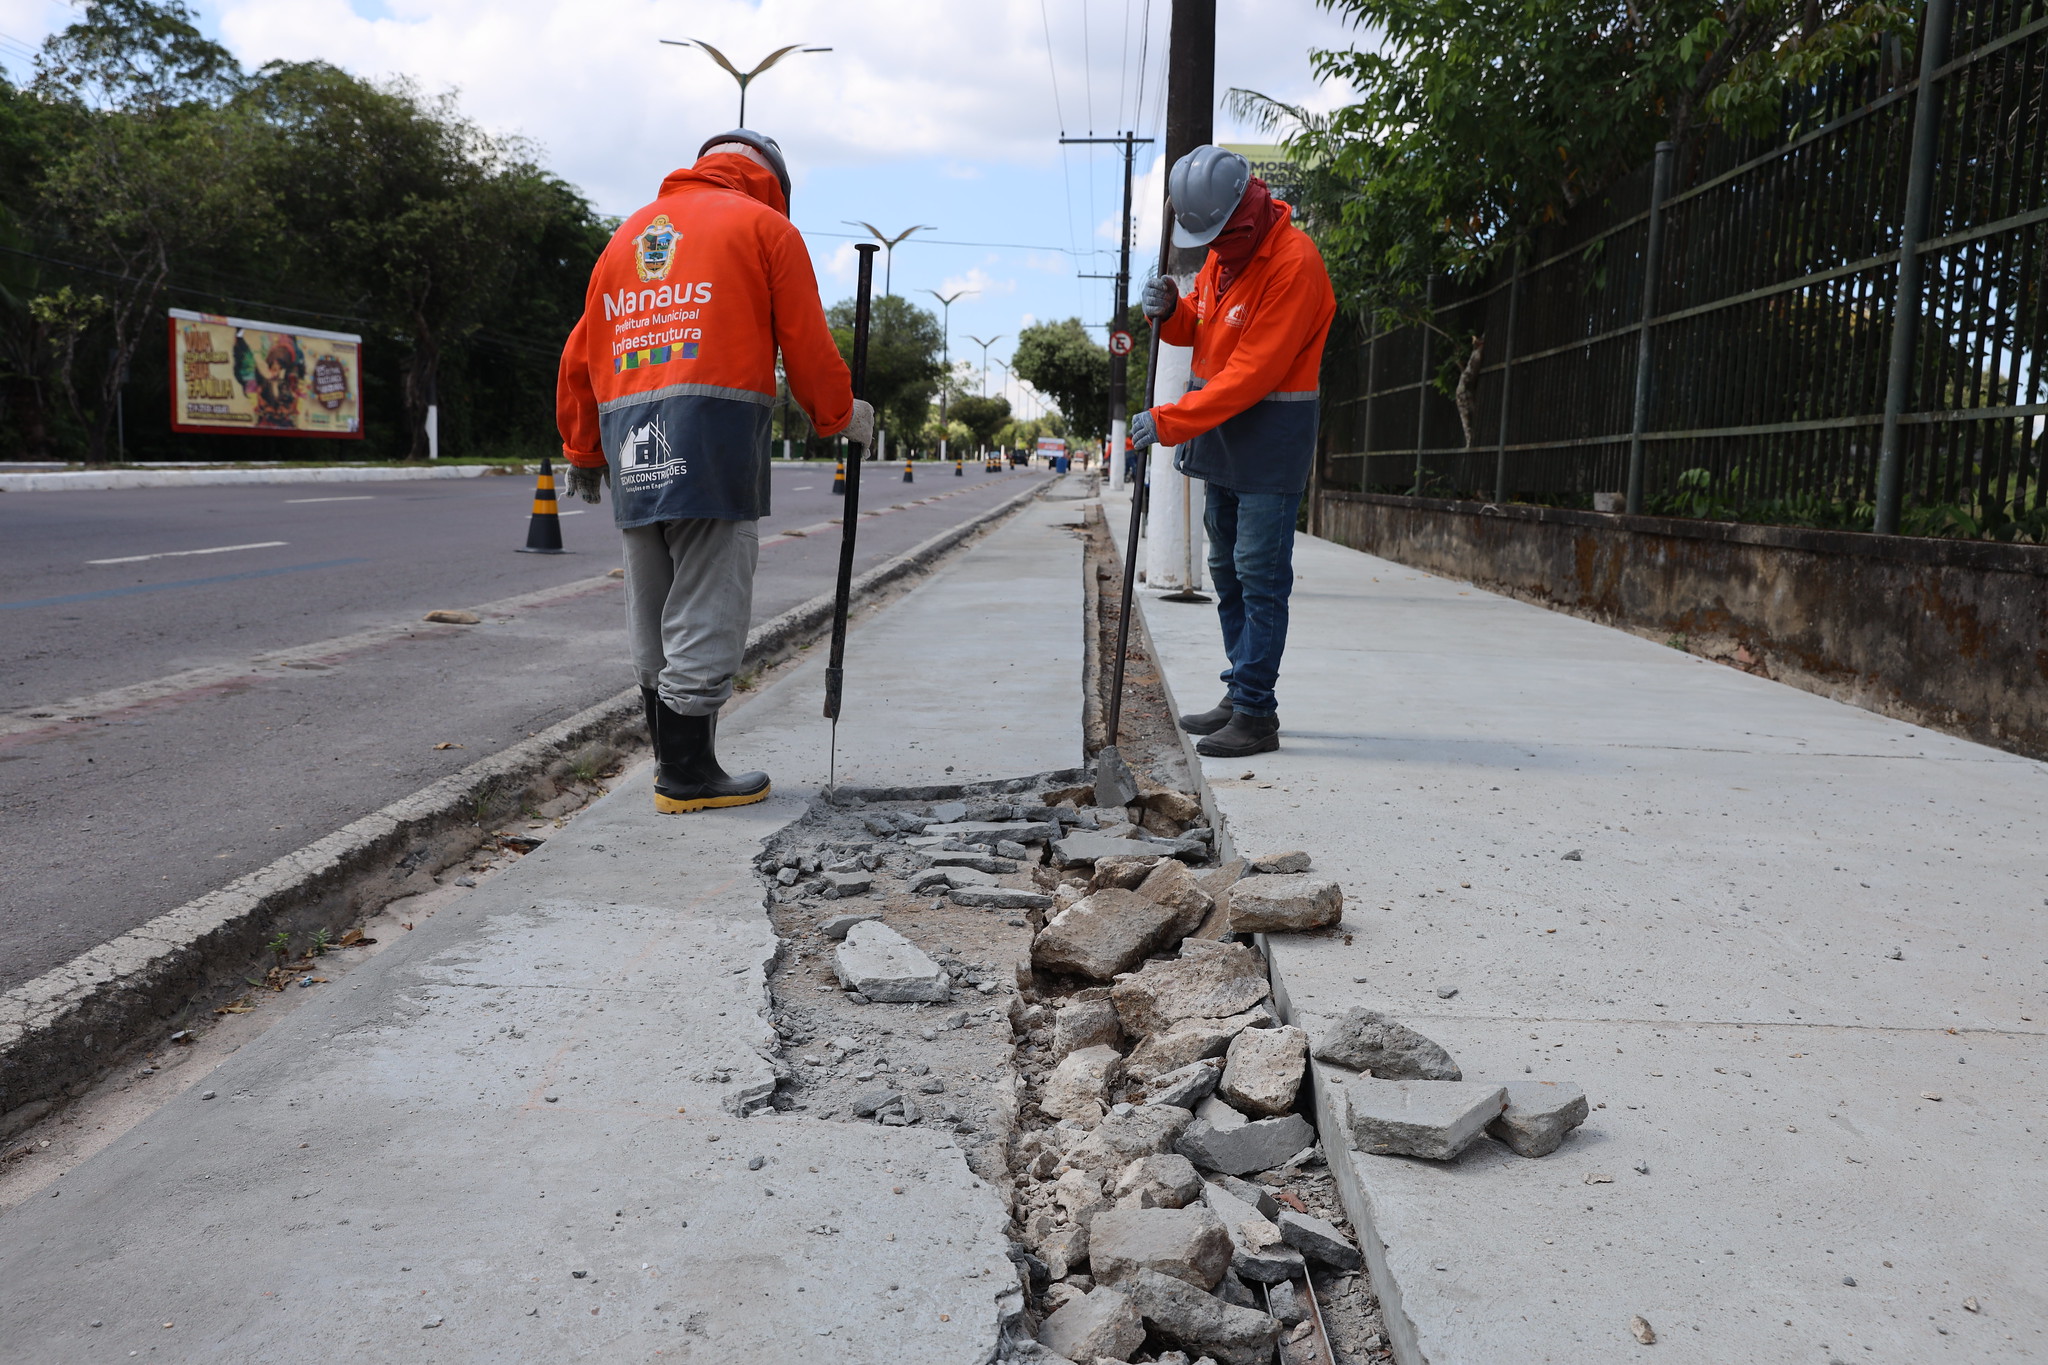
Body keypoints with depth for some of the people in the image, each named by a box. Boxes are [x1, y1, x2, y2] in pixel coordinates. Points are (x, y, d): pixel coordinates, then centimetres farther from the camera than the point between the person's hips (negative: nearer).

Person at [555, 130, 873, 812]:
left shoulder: (629, 233, 25)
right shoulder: (763, 225, 8)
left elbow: (580, 354, 22)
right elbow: (806, 343, 1)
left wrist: (583, 449, 28)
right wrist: (842, 416, 16)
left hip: (630, 437, 7)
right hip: (713, 424, -6)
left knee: (653, 617, 12)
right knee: (705, 610, -4)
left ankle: (674, 764, 21)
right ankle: (688, 776, -1)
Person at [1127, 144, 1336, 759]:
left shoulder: (1294, 262, -20)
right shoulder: (1223, 249, 7)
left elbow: (1253, 372, -24)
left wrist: (1170, 421, -25)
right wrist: (1168, 311, -5)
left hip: (1271, 432, -9)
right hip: (1219, 426, 9)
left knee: (1259, 575, -7)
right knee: (1227, 569, 13)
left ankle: (1256, 713, -2)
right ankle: (1241, 695, 23)